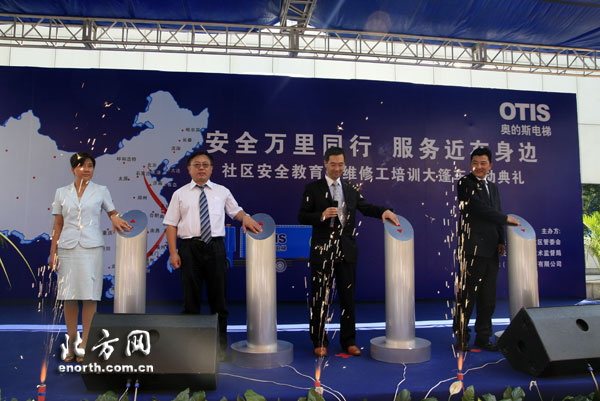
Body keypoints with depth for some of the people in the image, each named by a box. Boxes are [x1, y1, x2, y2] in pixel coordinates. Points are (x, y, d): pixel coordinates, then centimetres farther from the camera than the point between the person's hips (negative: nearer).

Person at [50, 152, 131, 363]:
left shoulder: (101, 191, 6)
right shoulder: (62, 192, 10)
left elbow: (112, 212, 16)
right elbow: (58, 224, 10)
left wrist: (115, 219, -9)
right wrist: (53, 252, 5)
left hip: (92, 247, -1)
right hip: (67, 247, 1)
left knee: (89, 296, -3)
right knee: (69, 297, 3)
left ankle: (84, 345, 5)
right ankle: (71, 344, 14)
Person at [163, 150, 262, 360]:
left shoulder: (222, 191, 12)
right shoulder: (180, 194, 7)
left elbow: (235, 210, 25)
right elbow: (171, 225, 4)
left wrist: (245, 217, 1)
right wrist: (173, 252, -5)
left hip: (215, 246, 1)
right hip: (189, 247, -1)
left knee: (218, 296, 5)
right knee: (190, 298, 5)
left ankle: (220, 346, 18)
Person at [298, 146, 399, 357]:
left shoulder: (351, 189, 13)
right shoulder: (313, 188, 1)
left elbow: (365, 207, 5)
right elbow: (302, 216, -4)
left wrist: (384, 211, -13)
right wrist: (322, 216, -21)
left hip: (347, 250, 4)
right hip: (323, 250, -3)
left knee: (348, 296, 10)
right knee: (320, 297, 3)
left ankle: (348, 341, 22)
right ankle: (319, 342, 16)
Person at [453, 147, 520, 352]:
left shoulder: (493, 187, 21)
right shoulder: (465, 183, -2)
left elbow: (495, 215, 21)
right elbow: (479, 208, -12)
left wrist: (501, 241, 10)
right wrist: (506, 218, -6)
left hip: (490, 250, 7)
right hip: (472, 247, -7)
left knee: (488, 298, 10)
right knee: (466, 295, -3)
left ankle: (483, 337, 20)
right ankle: (461, 337, 7)